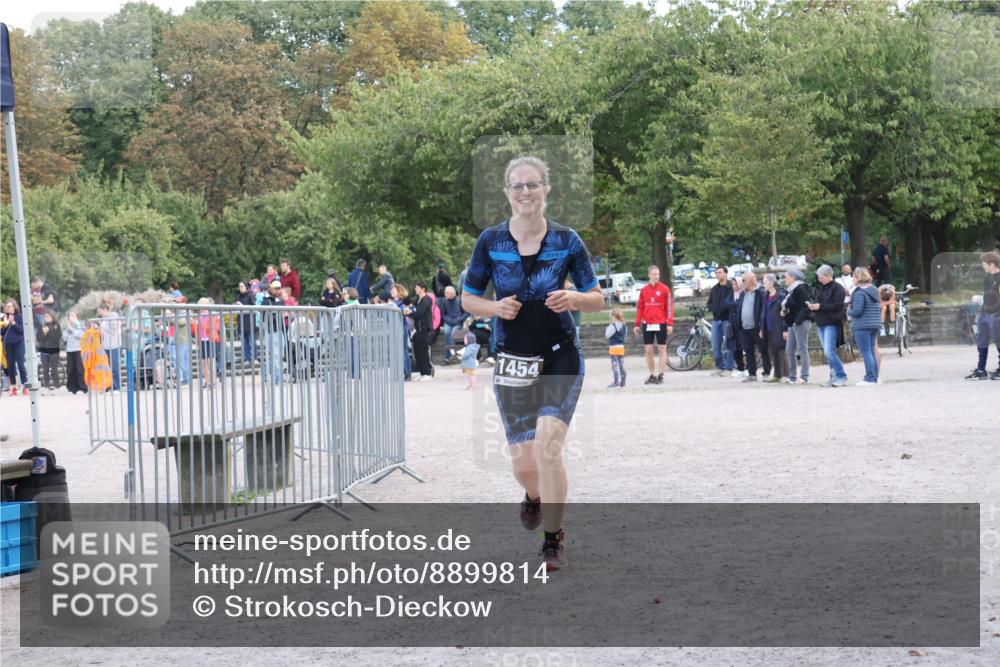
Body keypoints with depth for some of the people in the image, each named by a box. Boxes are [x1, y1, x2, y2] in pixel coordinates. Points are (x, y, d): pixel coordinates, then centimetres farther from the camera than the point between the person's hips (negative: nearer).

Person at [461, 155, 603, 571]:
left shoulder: (566, 241, -2)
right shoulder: (490, 241, -1)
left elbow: (597, 299, 4)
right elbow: (468, 298, 7)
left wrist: (573, 299, -17)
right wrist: (494, 307, -14)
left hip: (561, 359, -1)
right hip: (512, 362, 1)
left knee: (547, 446, -19)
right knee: (523, 463, 2)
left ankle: (554, 538, -1)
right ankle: (535, 496, 41)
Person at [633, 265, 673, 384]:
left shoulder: (665, 289, -1)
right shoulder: (644, 290, 8)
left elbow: (669, 307, -3)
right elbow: (639, 307, 11)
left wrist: (670, 324, -10)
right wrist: (637, 324, 8)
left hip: (661, 324, -3)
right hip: (647, 324, 3)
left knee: (662, 349, 1)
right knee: (649, 350, 3)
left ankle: (660, 375, 4)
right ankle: (652, 375, 10)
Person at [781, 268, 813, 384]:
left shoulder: (800, 289, -14)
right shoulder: (790, 290, 16)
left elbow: (806, 307, -20)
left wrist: (798, 321, -23)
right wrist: (784, 311, 5)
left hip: (800, 323, -10)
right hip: (792, 324, 10)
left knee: (802, 350, -5)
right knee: (789, 350, 10)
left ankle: (804, 377, -1)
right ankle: (792, 377, 16)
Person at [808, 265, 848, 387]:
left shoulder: (837, 288, -8)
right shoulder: (822, 288, 17)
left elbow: (837, 306, -17)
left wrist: (820, 306, -18)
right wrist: (813, 307, 1)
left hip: (832, 323, -8)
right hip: (821, 324, 8)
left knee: (829, 351, -15)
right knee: (828, 352, 8)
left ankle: (841, 376, -9)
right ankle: (834, 377, 12)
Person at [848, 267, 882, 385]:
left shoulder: (859, 293, -14)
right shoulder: (874, 291, 13)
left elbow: (857, 311, -18)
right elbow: (879, 309, 18)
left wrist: (849, 311, 1)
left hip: (862, 326, -8)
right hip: (875, 325, 8)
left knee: (866, 352, -6)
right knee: (872, 352, 14)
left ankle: (870, 378, -9)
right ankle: (875, 378, 16)